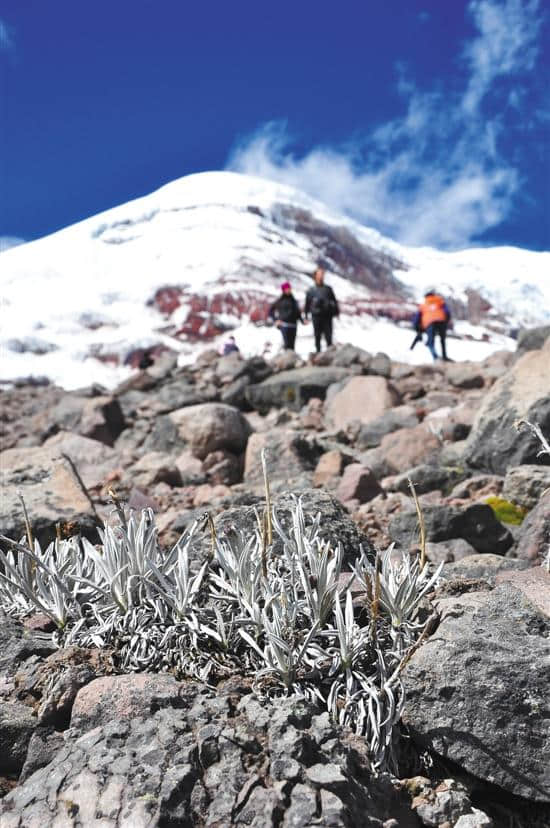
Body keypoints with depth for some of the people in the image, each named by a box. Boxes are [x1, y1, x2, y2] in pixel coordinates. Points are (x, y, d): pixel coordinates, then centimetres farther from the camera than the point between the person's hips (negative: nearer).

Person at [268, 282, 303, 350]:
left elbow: (298, 312, 19)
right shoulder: (280, 300, -1)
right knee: (287, 344, -11)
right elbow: (270, 311, 5)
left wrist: (302, 320, 7)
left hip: (293, 325, 5)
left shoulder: (293, 300, 13)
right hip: (284, 325, -5)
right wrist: (276, 320, -3)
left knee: (292, 345, 5)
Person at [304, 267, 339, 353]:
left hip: (327, 316, 0)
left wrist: (336, 311, 5)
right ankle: (318, 351, 11)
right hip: (316, 316, 0)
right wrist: (306, 316, 6)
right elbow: (307, 303, 9)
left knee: (328, 336, -3)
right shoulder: (311, 290, 6)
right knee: (317, 336, 3)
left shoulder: (328, 289, 9)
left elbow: (334, 301, 13)